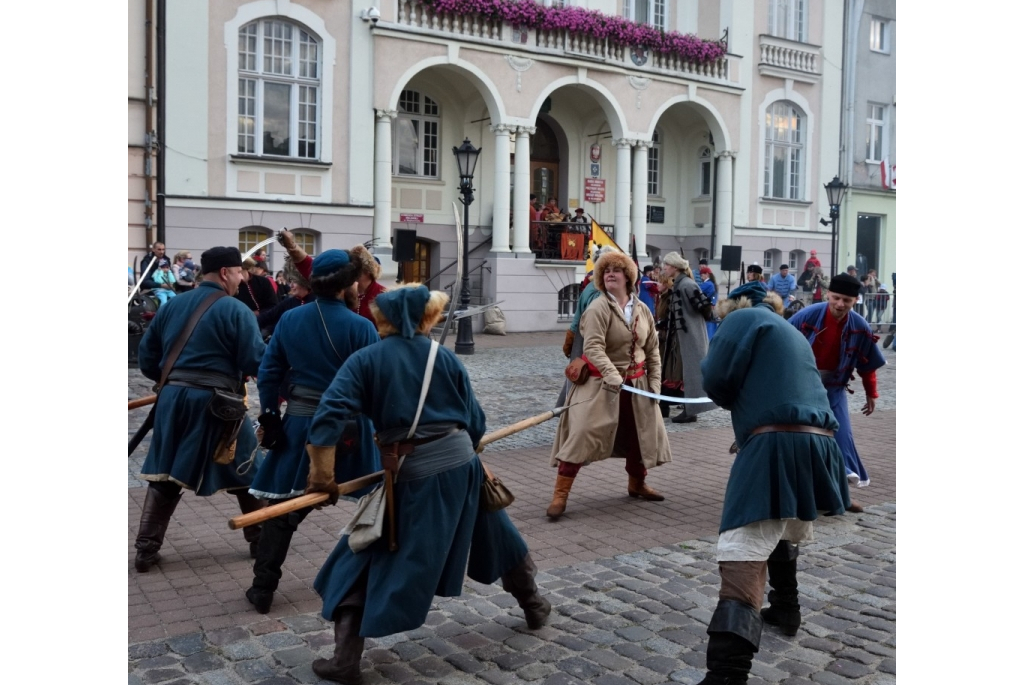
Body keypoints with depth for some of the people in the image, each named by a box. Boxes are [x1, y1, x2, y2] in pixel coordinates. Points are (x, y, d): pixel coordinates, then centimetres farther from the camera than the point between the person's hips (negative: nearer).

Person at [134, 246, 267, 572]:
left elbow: (146, 357, 15)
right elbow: (257, 362, -13)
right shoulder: (235, 310, -8)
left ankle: (146, 549, 15)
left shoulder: (171, 306, 11)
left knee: (165, 475, 15)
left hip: (172, 399, 5)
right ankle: (261, 541, 23)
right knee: (248, 473, 12)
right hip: (216, 404, -5)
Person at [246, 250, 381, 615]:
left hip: (299, 424, 3)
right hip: (347, 426, -3)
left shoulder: (289, 320, 0)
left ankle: (263, 587, 15)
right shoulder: (360, 327, -13)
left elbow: (269, 373, 3)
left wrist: (270, 416, 11)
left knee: (284, 507, 12)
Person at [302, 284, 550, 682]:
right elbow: (475, 424, 8)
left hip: (413, 475, -3)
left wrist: (322, 475, -7)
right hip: (462, 464, 4)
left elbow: (328, 416, -14)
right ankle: (534, 605, 48)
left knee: (360, 563, 10)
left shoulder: (365, 360, -2)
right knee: (496, 533, 28)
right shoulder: (445, 358, 5)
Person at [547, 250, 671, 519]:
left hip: (636, 384, 6)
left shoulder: (642, 310, 5)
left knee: (642, 433, 16)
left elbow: (652, 349, 11)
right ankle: (560, 495, -8)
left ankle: (637, 484, 40)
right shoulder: (598, 308, -15)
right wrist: (612, 374, -40)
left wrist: (654, 381, 4)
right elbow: (593, 347, -27)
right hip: (601, 383, -6)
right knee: (582, 434, -12)